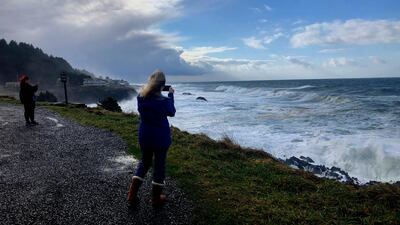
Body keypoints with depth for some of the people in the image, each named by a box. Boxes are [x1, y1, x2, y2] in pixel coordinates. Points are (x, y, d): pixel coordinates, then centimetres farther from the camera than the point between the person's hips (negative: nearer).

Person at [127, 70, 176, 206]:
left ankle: (132, 194, 20)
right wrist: (171, 95, 8)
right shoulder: (164, 101, -21)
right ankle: (156, 198, 23)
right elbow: (172, 112, -1)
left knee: (144, 162, 21)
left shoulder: (140, 97, -10)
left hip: (144, 137, 4)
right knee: (159, 165, 11)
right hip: (161, 138, -4)